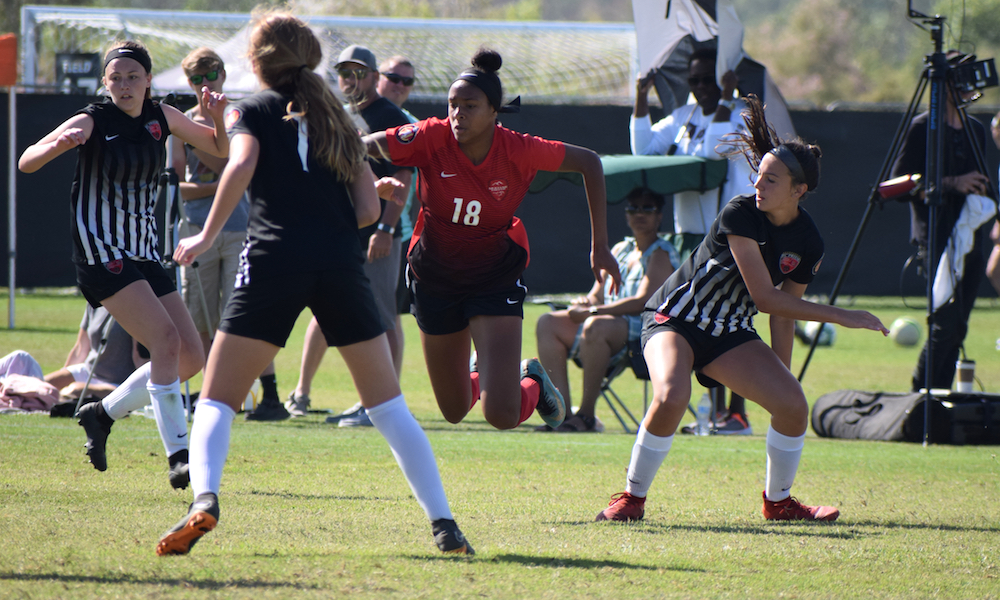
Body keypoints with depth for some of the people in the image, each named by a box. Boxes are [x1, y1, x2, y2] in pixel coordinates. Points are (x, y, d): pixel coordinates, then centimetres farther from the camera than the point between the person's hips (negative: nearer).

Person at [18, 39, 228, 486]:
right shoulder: (92, 122, -9)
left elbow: (221, 149, 17)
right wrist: (60, 142, -37)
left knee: (191, 357, 3)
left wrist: (216, 118, -3)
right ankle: (179, 456, -24)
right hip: (100, 251, -7)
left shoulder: (161, 118, 7)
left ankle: (104, 413, 19)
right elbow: (26, 163, -17)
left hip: (144, 254, 7)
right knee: (165, 341, -23)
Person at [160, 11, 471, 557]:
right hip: (342, 261, 3)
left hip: (274, 257, -3)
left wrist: (207, 236, -4)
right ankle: (443, 522, 2)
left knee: (217, 398, 2)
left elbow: (241, 167, -11)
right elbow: (368, 209, 15)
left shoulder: (254, 110, 10)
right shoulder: (335, 118, 21)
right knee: (387, 404, 11)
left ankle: (204, 498, -25)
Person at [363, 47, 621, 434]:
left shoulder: (518, 151, -21)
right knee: (454, 412, 16)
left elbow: (588, 163, -7)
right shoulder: (432, 138, -20)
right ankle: (477, 372, 53)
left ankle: (534, 383, 19)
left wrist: (599, 247, -6)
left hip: (496, 281, -2)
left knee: (502, 415, -16)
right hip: (435, 281, 2)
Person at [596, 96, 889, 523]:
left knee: (793, 405, -12)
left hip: (730, 334, 5)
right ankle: (632, 498, -13)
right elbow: (765, 297, -25)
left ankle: (778, 500, 14)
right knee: (671, 397, -33)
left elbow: (782, 316, 5)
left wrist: (779, 381, 3)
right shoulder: (740, 215, -23)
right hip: (675, 318, -5)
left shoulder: (807, 244, -5)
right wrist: (840, 316, -23)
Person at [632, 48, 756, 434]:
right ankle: (715, 410, 13)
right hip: (691, 233, 6)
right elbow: (644, 148, 7)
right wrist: (641, 99, 1)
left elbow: (717, 148, -21)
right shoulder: (682, 118, 14)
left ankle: (738, 413, -6)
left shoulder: (744, 116, -5)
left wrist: (725, 101, -18)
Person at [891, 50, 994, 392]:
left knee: (955, 328, 5)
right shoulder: (922, 128, -4)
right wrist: (953, 185, -18)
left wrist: (984, 192, 2)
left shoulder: (976, 130, 17)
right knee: (947, 322, -16)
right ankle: (920, 396, -8)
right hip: (936, 239, -7)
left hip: (970, 237, 7)